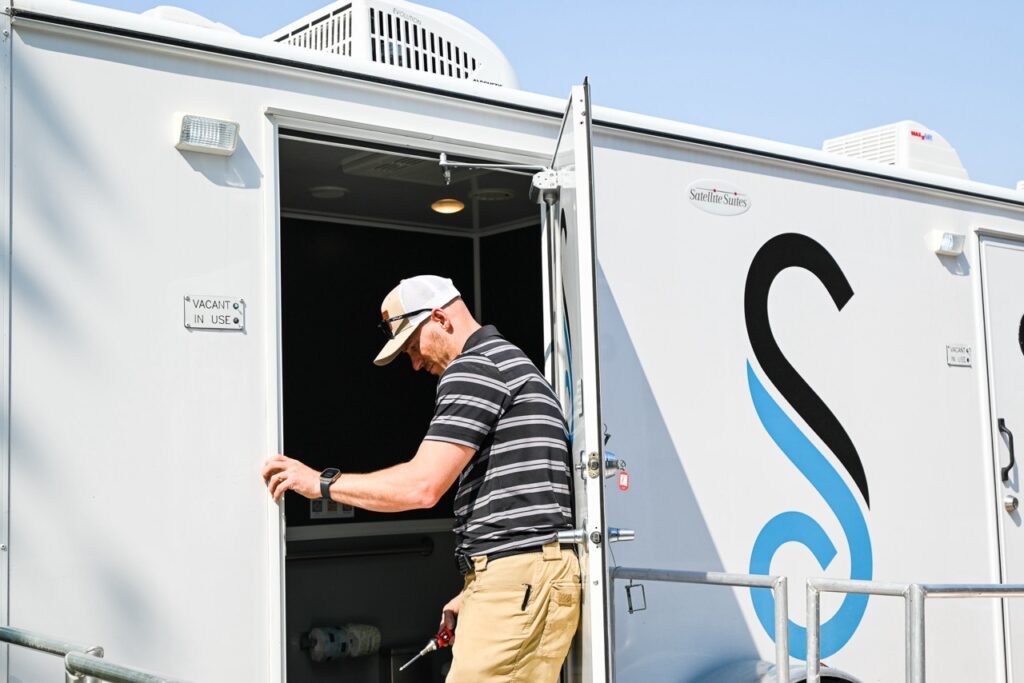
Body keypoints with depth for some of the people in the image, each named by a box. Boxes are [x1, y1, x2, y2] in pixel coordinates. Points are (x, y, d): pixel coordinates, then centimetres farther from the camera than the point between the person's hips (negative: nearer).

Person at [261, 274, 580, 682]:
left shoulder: (473, 368, -7)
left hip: (516, 579, -10)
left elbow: (423, 485, -15)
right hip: (536, 574, 10)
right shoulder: (512, 362, 25)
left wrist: (321, 483, -4)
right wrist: (475, 592, 24)